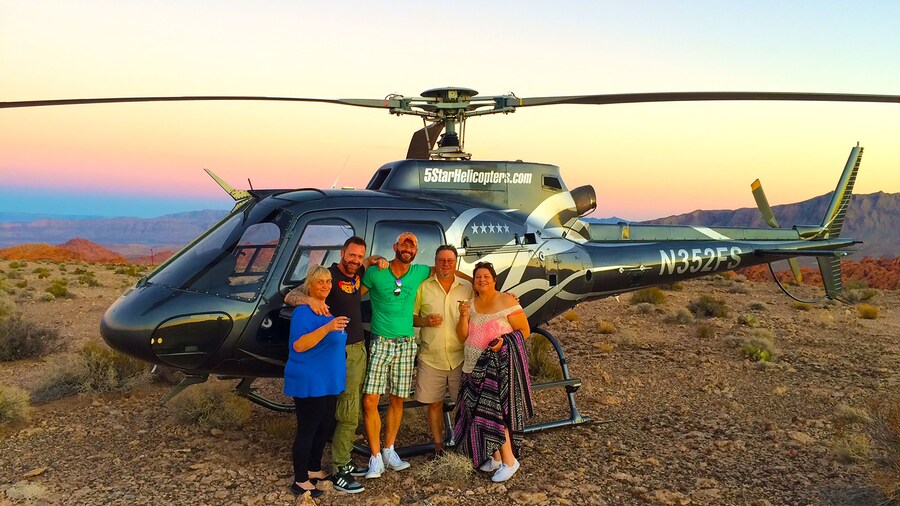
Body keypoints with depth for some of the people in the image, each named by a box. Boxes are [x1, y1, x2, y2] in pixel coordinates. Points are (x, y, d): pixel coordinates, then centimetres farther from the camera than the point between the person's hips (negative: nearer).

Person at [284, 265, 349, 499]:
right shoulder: (303, 312, -15)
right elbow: (298, 345, -27)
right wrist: (327, 328, -34)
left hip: (328, 382, 9)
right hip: (309, 383, -9)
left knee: (325, 427, 16)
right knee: (308, 430, -1)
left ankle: (314, 469, 32)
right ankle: (300, 481, 11)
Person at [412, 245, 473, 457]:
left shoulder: (468, 288, 5)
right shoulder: (423, 287, 3)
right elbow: (410, 316, 6)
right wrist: (425, 321, -12)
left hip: (460, 357, 0)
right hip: (430, 358, 0)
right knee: (434, 403, 8)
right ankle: (438, 445, 24)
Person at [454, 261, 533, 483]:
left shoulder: (506, 301, -6)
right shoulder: (471, 304, 9)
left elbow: (524, 330, -4)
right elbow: (462, 337, 4)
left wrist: (504, 340, -19)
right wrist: (464, 316, -12)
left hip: (501, 363, -6)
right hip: (476, 365, 6)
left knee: (493, 408, -11)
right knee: (479, 408, 6)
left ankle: (509, 460, 0)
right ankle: (495, 457, 19)